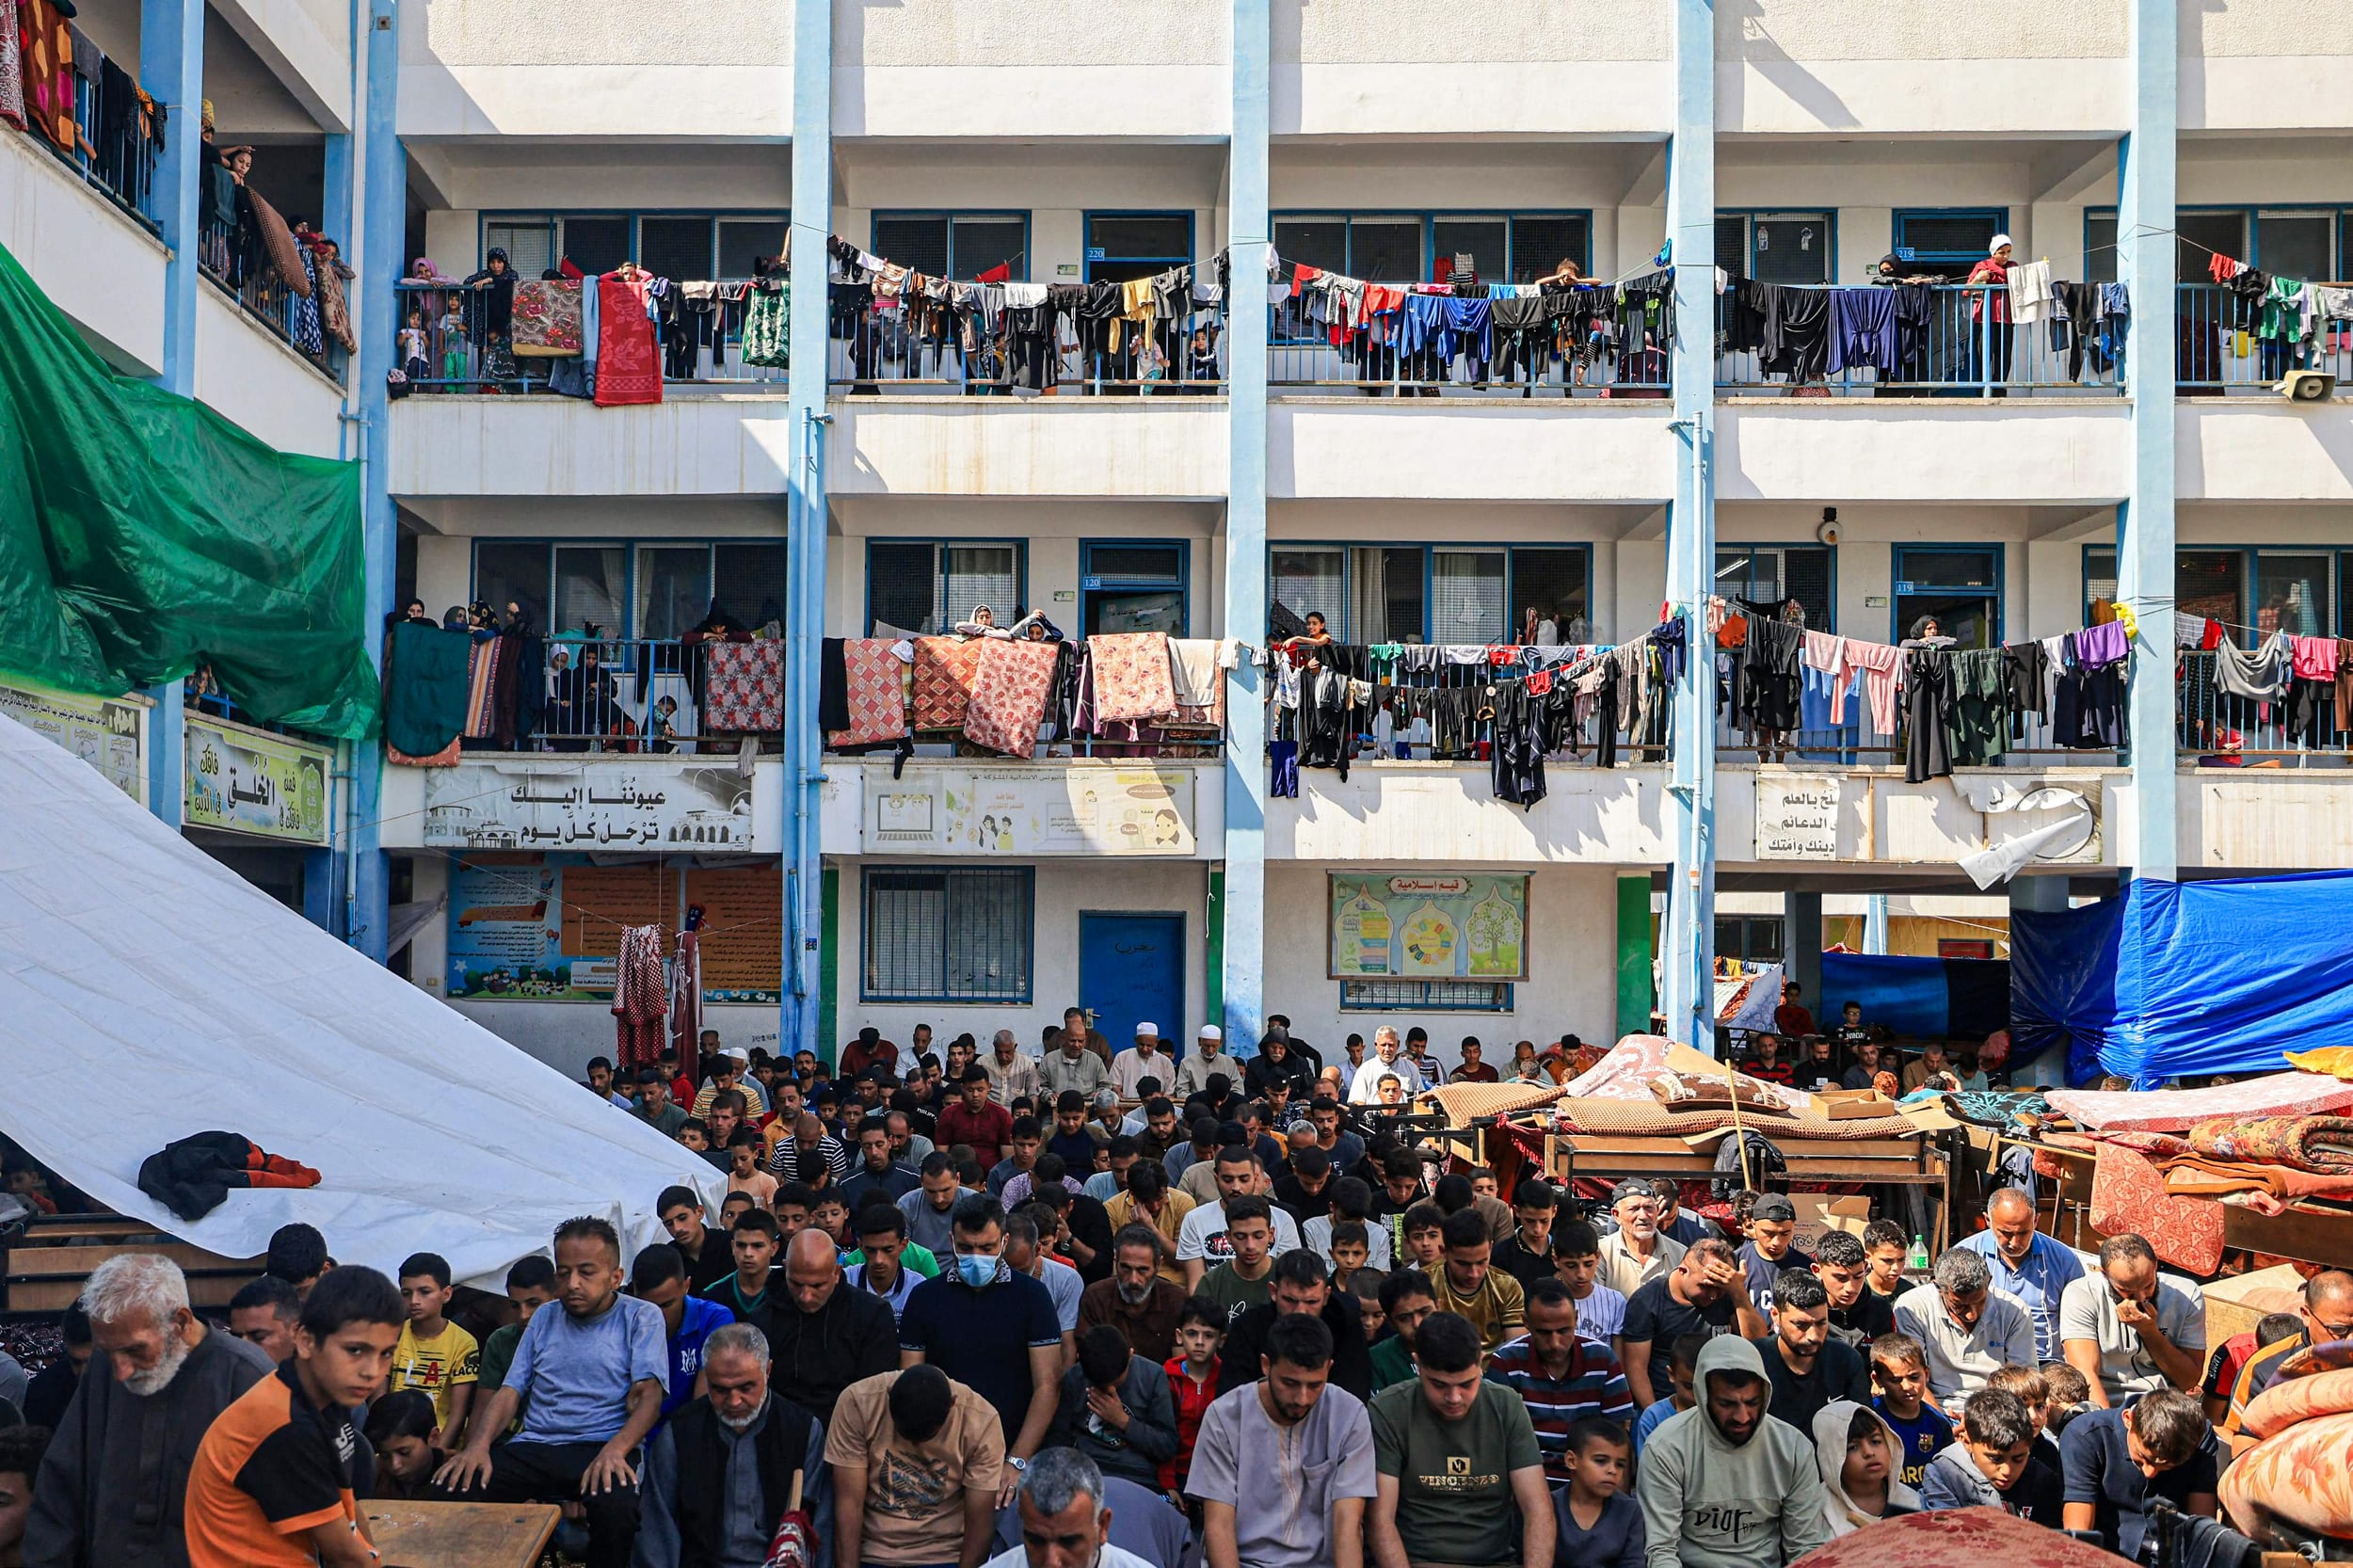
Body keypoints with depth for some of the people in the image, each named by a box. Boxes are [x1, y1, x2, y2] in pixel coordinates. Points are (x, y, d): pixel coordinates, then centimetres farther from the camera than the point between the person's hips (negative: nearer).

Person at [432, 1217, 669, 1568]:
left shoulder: (641, 1317, 6)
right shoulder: (544, 1319, 21)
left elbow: (647, 1395, -5)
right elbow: (509, 1392, 15)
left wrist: (615, 1450, -24)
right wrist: (478, 1445, -6)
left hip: (600, 1448, -4)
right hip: (532, 1447, 4)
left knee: (617, 1508, -38)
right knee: (449, 1491, -23)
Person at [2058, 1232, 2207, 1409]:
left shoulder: (2186, 1296, -1)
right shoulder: (2081, 1295, -7)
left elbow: (2189, 1380, 0)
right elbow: (2086, 1373, -14)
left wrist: (2149, 1331, -11)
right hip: (2104, 1404, -2)